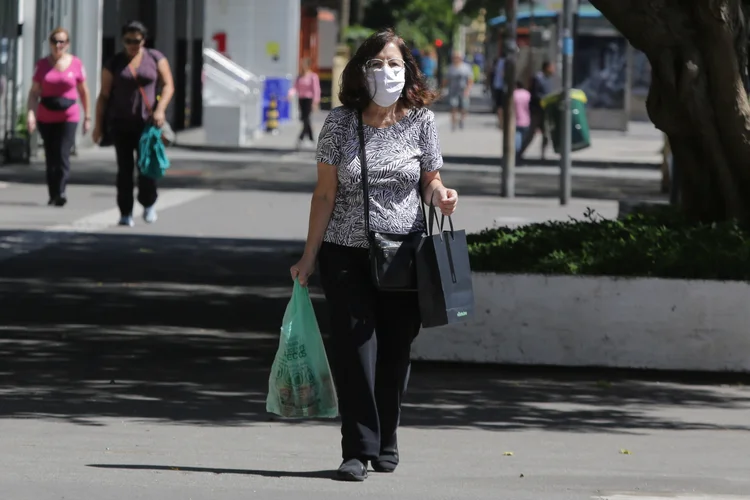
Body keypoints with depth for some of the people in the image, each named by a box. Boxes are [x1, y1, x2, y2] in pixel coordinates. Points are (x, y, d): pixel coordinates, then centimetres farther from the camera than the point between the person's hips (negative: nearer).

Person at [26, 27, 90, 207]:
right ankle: (53, 194, 14)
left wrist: (87, 116, 10)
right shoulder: (42, 64, 3)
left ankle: (60, 193, -21)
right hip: (46, 117, 2)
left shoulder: (76, 64, 1)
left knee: (62, 155, -15)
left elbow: (83, 91, 9)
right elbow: (34, 92, 0)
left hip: (68, 117, -2)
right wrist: (30, 113, -14)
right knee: (50, 157, 6)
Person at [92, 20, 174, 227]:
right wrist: (98, 124, 2)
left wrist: (160, 110, -15)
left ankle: (148, 204, 14)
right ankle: (125, 213, 3)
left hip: (148, 122, -1)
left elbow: (168, 85, 1)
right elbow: (104, 95, 7)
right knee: (124, 169, -2)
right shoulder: (114, 63, 6)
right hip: (121, 124, 1)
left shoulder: (155, 59, 5)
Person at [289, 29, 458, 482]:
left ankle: (386, 443, 22)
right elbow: (326, 193, 1)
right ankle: (358, 449, -6)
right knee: (355, 346, -9)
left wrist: (441, 195, -14)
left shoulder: (421, 120, 1)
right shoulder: (341, 123, -1)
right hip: (347, 254, -1)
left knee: (396, 350, 5)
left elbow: (430, 180, 10)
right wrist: (309, 257, 1)